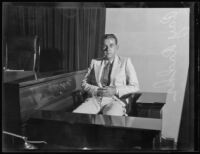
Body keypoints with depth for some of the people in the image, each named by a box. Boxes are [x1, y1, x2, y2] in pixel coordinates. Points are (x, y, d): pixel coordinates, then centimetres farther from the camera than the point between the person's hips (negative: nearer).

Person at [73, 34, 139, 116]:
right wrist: (96, 90, -5)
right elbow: (84, 83, 16)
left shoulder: (125, 62, 11)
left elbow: (135, 86, 6)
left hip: (115, 100, -2)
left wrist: (115, 91, -9)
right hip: (94, 99, 3)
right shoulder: (95, 62, 18)